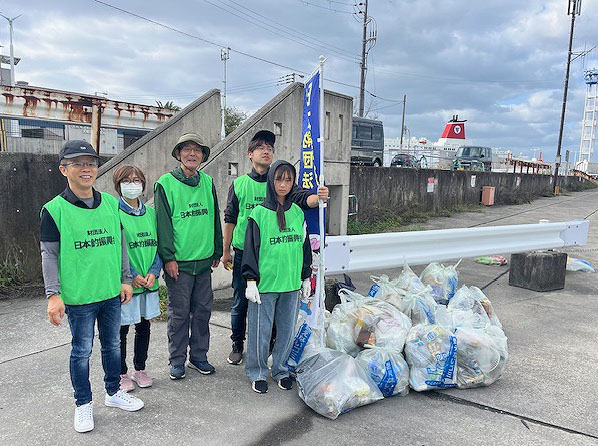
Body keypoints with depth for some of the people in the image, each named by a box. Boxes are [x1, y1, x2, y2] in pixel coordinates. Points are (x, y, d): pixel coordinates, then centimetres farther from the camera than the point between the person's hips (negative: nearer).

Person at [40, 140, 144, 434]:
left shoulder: (111, 203, 4)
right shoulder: (54, 209, -8)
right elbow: (49, 255, -7)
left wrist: (125, 279, 10)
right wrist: (53, 295, -12)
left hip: (112, 292, 4)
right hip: (79, 297, -4)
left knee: (112, 344, 18)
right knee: (81, 351, 10)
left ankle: (113, 392, 37)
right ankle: (83, 404, 28)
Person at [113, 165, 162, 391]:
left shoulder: (150, 212, 7)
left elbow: (158, 244, 7)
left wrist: (153, 272, -6)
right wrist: (132, 276, -16)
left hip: (149, 281, 5)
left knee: (144, 326, 14)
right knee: (121, 329, 7)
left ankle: (140, 369, 30)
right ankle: (121, 374, 24)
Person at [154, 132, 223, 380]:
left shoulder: (208, 182, 9)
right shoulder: (165, 184, -5)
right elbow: (163, 223, -8)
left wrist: (217, 251, 13)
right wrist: (168, 257, -12)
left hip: (204, 260, 4)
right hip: (178, 262, -4)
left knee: (203, 310, 11)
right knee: (179, 313, 5)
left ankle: (199, 356, 26)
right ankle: (177, 360, 21)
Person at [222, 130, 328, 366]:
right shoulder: (239, 184, 3)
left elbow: (303, 198, -13)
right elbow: (230, 219, 7)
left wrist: (318, 197, -35)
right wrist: (226, 251, 7)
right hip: (243, 253, 0)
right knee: (240, 302, 9)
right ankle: (237, 344, 27)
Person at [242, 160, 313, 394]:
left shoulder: (298, 213, 7)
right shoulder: (259, 214, -5)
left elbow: (305, 246, 14)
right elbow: (251, 250, -5)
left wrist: (306, 277, 15)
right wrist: (251, 281, -9)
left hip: (292, 283, 4)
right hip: (265, 283, -4)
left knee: (287, 330, 12)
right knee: (261, 331, 5)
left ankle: (280, 369, 31)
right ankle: (258, 373, 25)